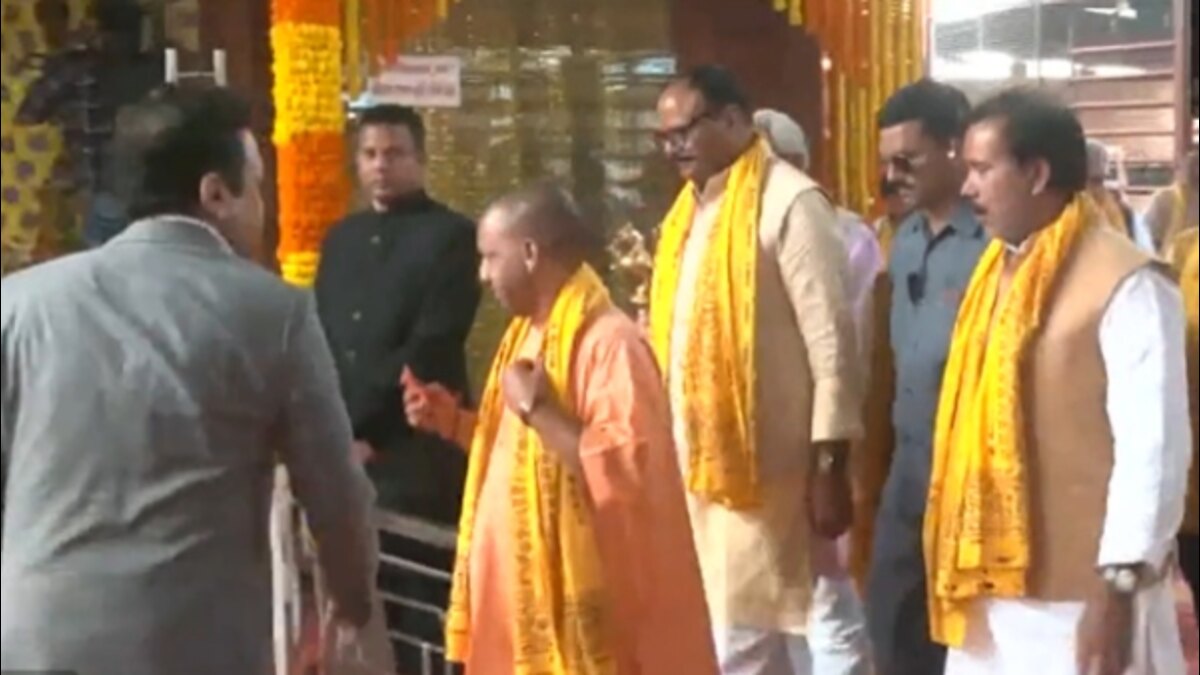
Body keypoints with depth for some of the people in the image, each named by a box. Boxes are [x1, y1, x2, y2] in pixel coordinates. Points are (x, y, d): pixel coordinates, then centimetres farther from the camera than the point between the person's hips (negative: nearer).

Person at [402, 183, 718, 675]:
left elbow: (625, 469, -28)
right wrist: (455, 422, 10)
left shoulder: (609, 342, -17)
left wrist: (537, 410, -23)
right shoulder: (529, 335, 13)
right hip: (525, 601, 10)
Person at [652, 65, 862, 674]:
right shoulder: (691, 209, 15)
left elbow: (831, 340, -13)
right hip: (696, 464, 8)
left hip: (761, 467, -8)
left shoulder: (790, 203, -10)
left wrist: (829, 465, -16)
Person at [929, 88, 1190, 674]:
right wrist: (963, 570, 14)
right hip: (995, 587, 8)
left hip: (1081, 597, -8)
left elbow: (1153, 445, -18)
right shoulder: (998, 272, 11)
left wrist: (1119, 589, -20)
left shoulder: (1125, 283, -14)